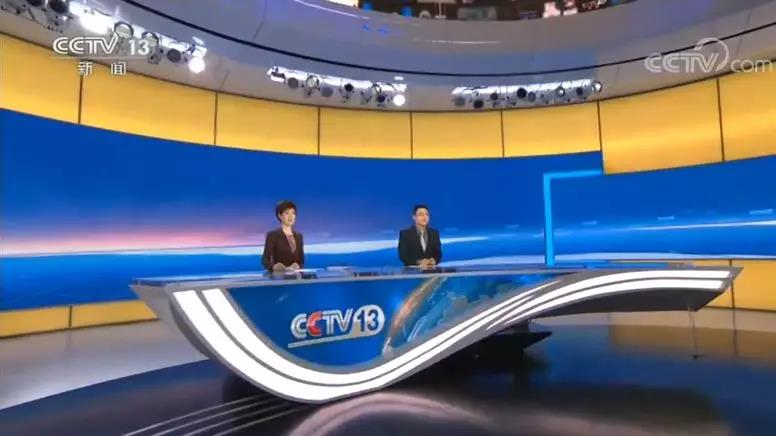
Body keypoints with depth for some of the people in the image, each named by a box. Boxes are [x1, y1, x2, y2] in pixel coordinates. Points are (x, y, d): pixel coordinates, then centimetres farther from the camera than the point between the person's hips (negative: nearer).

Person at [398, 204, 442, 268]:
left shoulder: (434, 233, 10)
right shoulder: (405, 233, 0)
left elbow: (438, 253, 10)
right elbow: (403, 255, -6)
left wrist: (434, 260, -11)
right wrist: (418, 262, -18)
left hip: (431, 269, 3)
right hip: (412, 270, -2)